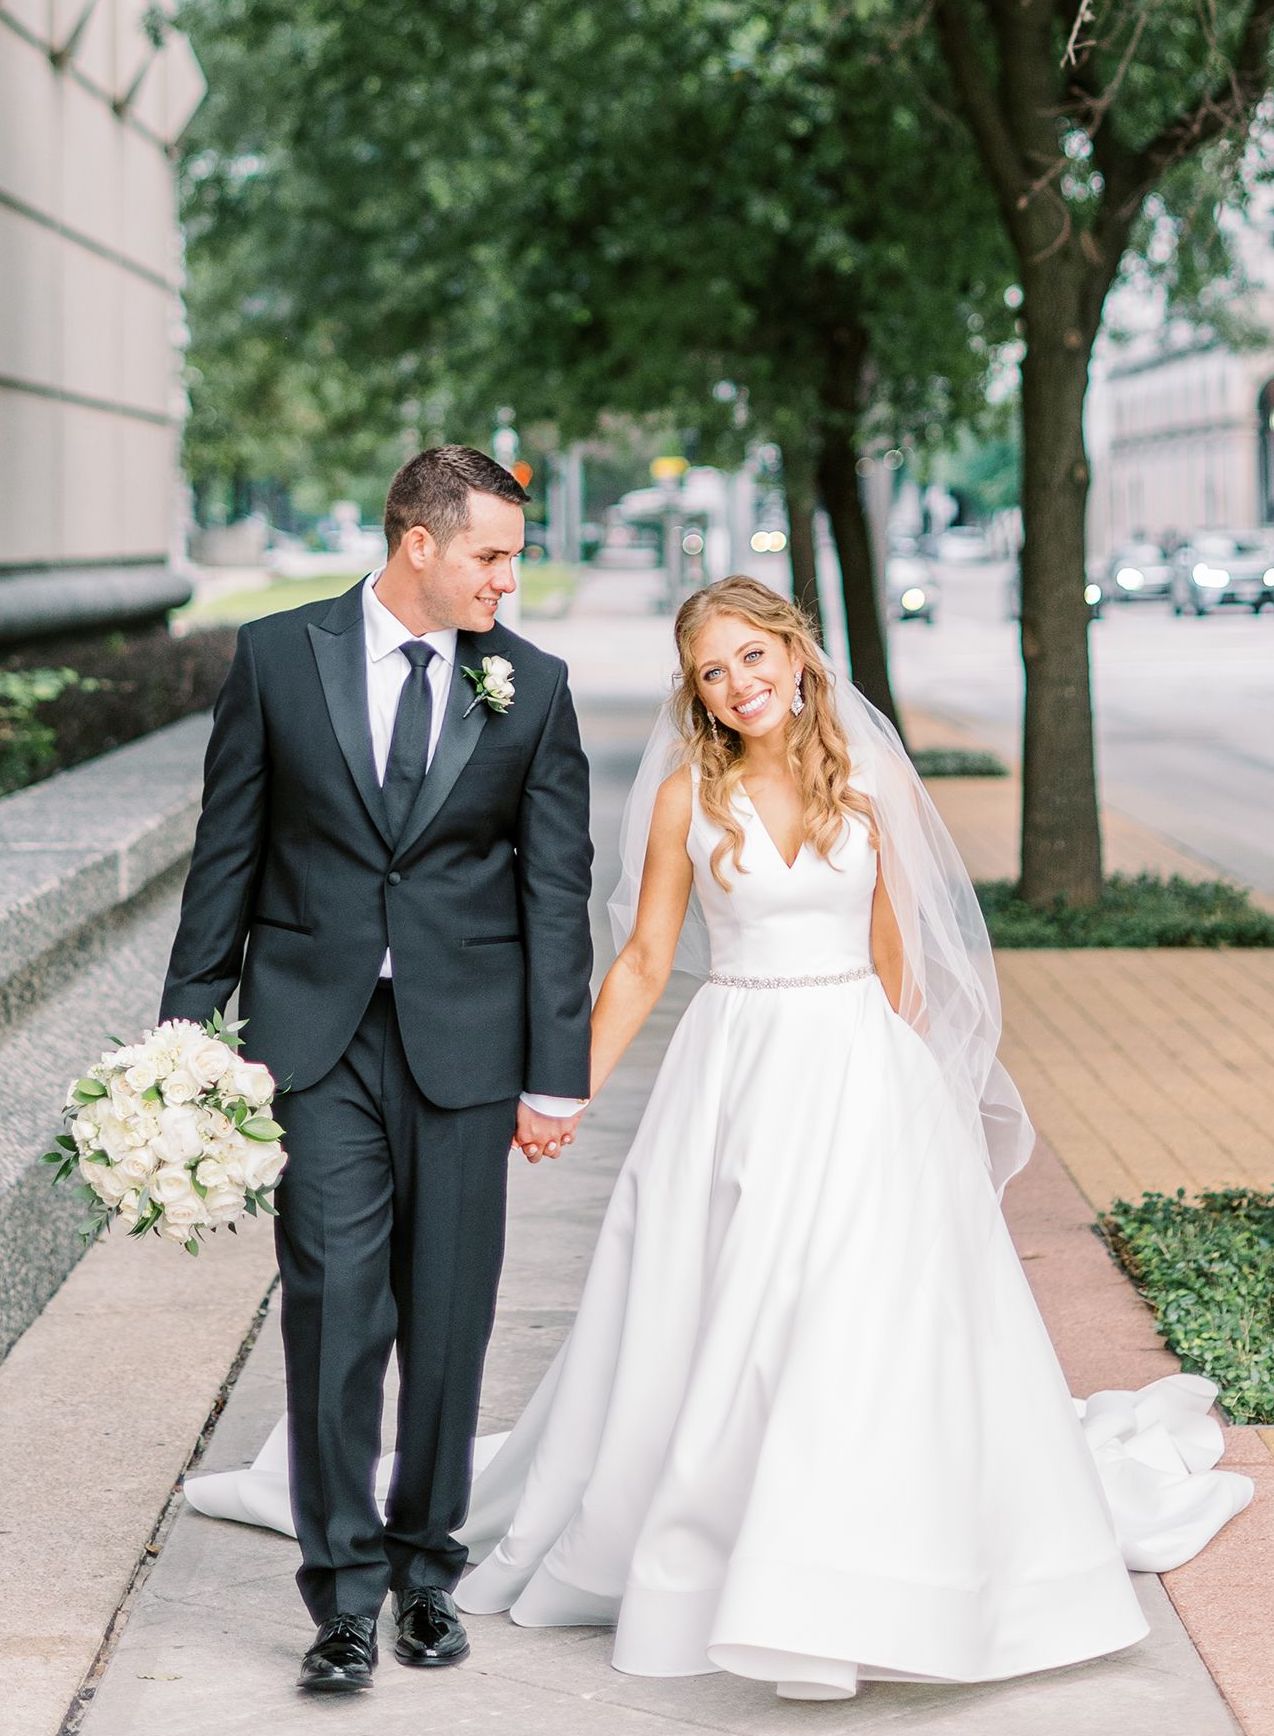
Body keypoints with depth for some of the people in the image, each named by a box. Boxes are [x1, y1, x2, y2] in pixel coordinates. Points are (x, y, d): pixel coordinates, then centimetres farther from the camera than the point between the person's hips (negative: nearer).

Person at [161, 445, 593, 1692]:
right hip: (315, 1035, -1)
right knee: (334, 1307, -6)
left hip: (464, 1036, 1)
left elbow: (557, 888, 3)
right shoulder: (278, 656, 1)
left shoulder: (532, 686, 3)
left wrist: (555, 1074, -1)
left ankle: (426, 1567, 23)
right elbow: (227, 853, 5)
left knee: (449, 1320, 7)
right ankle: (344, 1590, 2)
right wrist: (187, 1032, 2)